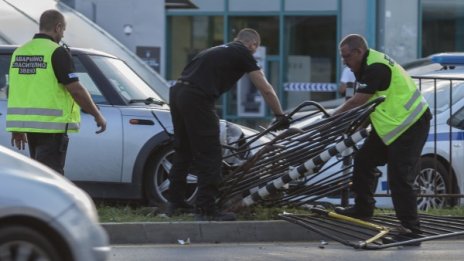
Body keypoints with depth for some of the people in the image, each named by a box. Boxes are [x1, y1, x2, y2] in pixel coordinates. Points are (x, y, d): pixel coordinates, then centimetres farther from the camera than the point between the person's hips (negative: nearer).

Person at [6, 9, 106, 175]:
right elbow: (76, 89, -15)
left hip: (27, 123, 7)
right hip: (51, 125, -7)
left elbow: (14, 92, 14)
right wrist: (97, 116, -4)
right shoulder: (57, 53, -12)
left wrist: (17, 130, 19)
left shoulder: (20, 52, 10)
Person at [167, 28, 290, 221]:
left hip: (177, 92, 8)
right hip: (197, 99, -8)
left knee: (183, 152, 19)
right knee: (209, 156, -2)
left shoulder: (220, 50, 27)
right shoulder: (243, 53, 5)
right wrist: (280, 116, 17)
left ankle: (175, 203, 26)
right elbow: (266, 90, 6)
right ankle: (206, 209, -3)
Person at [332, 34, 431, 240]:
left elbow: (357, 102, -24)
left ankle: (411, 227, -9)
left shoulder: (376, 68, -24)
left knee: (399, 178, -13)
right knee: (364, 161, 16)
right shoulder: (368, 65, 9)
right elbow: (366, 103, 12)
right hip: (389, 126, 11)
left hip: (411, 126, -11)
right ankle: (363, 208, 30)